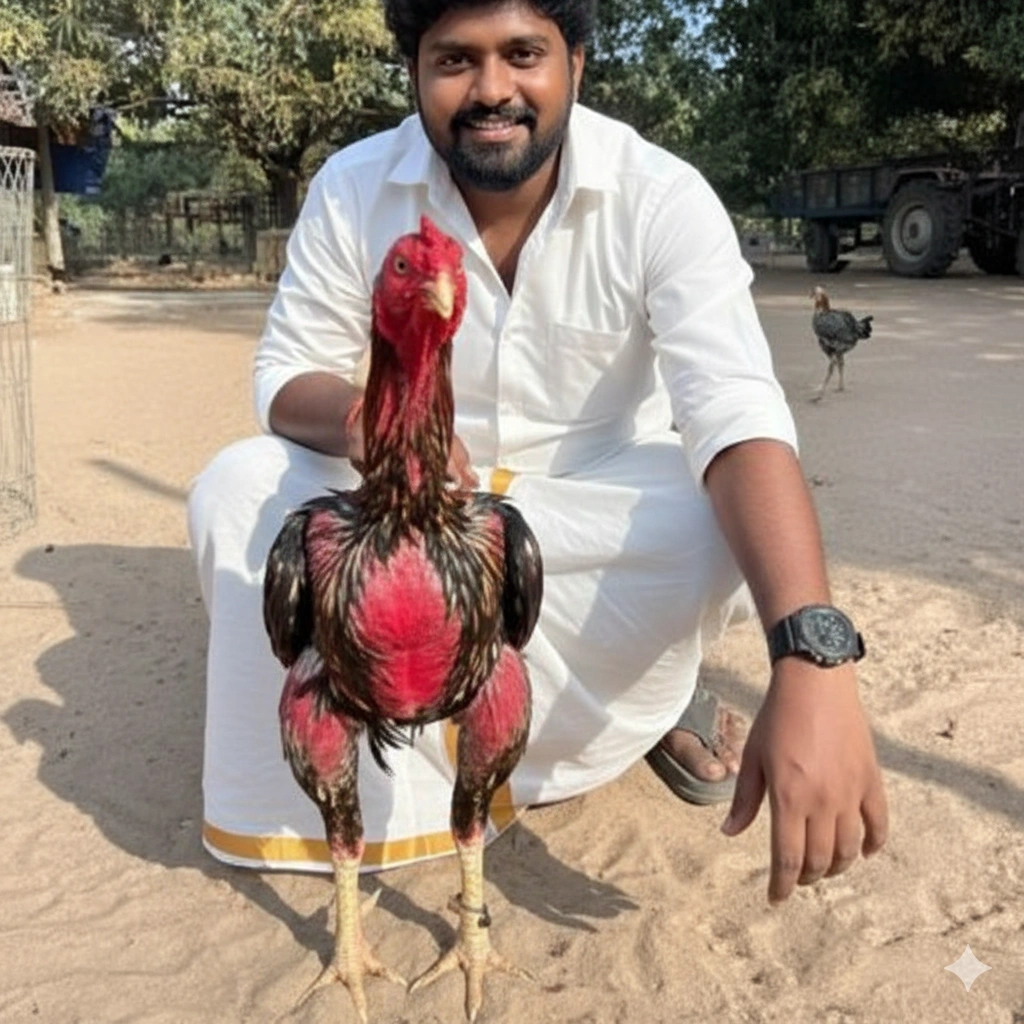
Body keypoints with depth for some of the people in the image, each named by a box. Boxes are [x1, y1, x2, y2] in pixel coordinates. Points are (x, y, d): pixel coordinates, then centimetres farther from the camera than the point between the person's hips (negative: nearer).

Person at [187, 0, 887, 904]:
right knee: (240, 490, -22)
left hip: (602, 490, -1)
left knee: (727, 531, -32)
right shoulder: (352, 189, -13)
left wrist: (813, 660, -50)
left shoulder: (662, 197, -21)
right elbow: (284, 374, -7)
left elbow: (738, 417, -34)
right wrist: (352, 411, -35)